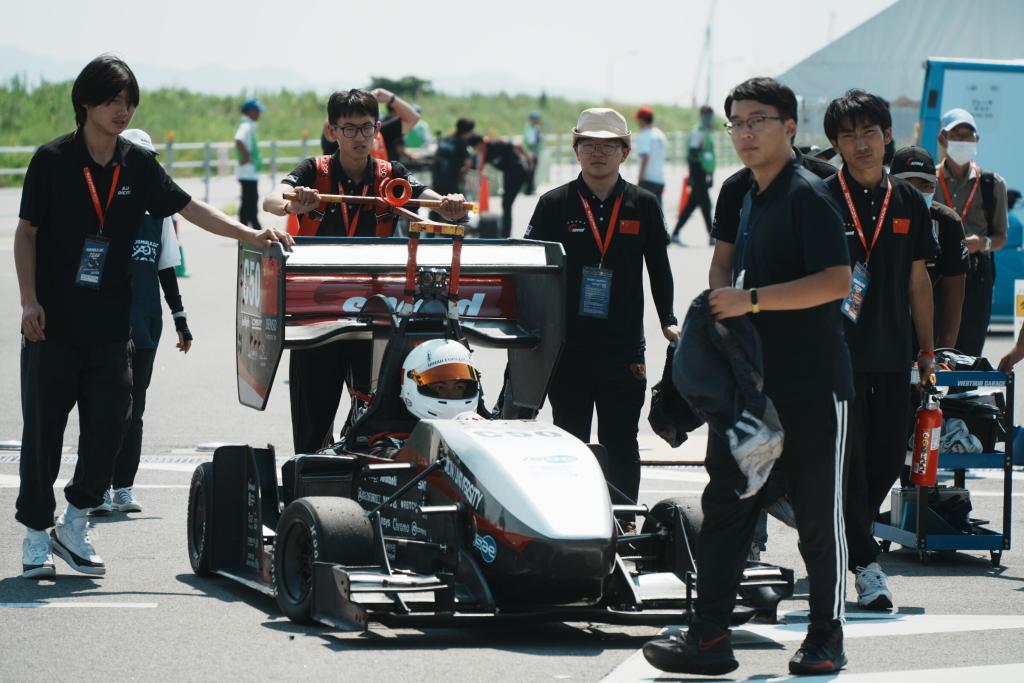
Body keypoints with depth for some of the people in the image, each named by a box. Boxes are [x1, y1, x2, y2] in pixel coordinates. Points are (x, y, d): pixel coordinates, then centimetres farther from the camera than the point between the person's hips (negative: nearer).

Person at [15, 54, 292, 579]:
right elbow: (25, 233, -2)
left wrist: (250, 235, -5)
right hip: (53, 323, -3)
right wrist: (29, 300, -10)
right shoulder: (53, 160, -4)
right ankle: (36, 537, 10)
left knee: (108, 427, -1)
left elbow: (189, 209, 6)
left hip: (110, 325, 3)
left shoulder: (137, 165, 6)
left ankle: (75, 525, 17)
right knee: (43, 429, 1)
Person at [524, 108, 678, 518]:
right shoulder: (554, 204, 2)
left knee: (621, 445, 4)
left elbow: (659, 269, 11)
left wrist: (668, 322, 2)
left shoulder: (644, 206, 5)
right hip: (568, 346, 0)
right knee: (570, 442, 8)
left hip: (624, 346, 0)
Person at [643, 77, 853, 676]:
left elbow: (837, 280, -23)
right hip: (746, 375, 8)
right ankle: (709, 636, 4)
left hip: (811, 383, -8)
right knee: (725, 502, 3)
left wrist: (752, 300, -23)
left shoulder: (807, 194, -14)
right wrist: (722, 302, 6)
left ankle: (828, 637, 15)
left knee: (818, 512, 3)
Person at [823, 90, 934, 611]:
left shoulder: (909, 203, 11)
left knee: (889, 456, 8)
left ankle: (840, 540, 28)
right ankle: (866, 564, -3)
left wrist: (927, 348, 14)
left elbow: (918, 280, 16)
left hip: (891, 353, 5)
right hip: (837, 350, -4)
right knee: (849, 457, -6)